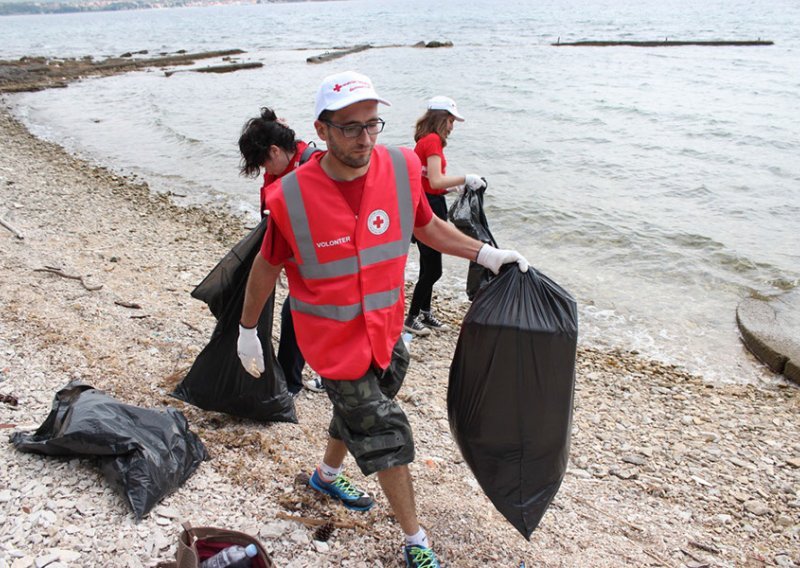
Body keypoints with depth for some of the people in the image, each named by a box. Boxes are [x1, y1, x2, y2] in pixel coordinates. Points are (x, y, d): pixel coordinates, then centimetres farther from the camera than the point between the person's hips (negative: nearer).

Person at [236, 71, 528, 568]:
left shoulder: (402, 169, -11)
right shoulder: (292, 196, -20)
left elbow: (427, 225, 7)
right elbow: (267, 266, -5)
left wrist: (486, 254, 0)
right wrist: (248, 329, 4)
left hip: (385, 329, 5)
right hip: (333, 340, -5)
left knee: (360, 411, 25)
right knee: (384, 432, 0)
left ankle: (328, 476, 57)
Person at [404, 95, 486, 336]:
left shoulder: (425, 140, 14)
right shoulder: (433, 140, -15)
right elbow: (435, 181, -26)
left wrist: (455, 187, 11)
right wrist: (466, 179, -21)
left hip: (428, 205, 10)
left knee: (430, 267, 18)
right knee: (432, 269, -2)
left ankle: (424, 312, 30)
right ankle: (412, 318, 9)